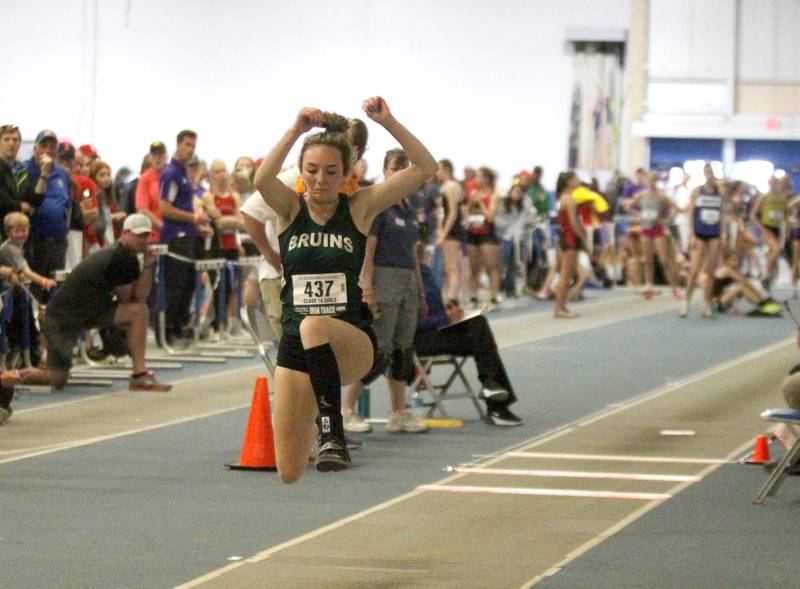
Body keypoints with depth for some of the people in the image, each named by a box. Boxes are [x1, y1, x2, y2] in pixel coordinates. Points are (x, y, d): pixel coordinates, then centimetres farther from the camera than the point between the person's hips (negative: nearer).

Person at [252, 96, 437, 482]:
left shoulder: (360, 208, 0)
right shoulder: (290, 208, 2)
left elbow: (425, 168, -8)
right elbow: (262, 179, -21)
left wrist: (388, 122, -17)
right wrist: (297, 130, -27)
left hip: (352, 340, -2)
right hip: (295, 345, 3)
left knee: (314, 328, -40)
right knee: (289, 473, 3)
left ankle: (332, 432, -37)